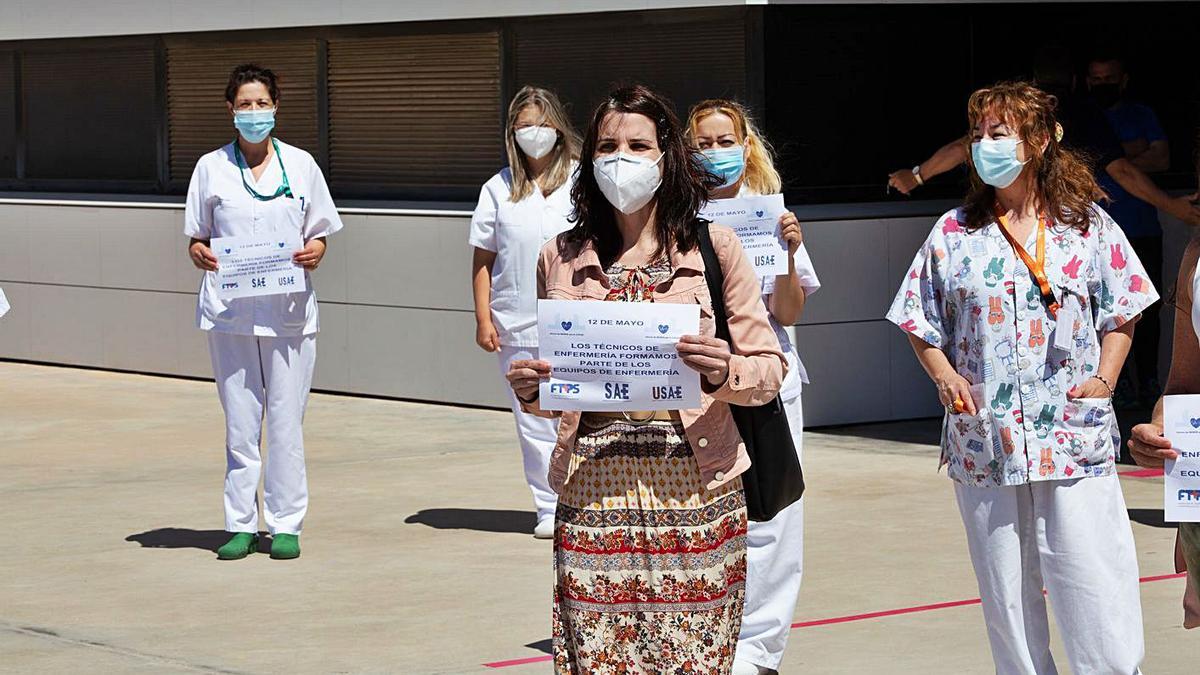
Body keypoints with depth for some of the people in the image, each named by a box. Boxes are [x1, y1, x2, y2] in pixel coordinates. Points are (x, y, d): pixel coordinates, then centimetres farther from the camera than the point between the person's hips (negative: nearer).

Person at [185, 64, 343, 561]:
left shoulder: (301, 165, 8)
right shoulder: (211, 167, 8)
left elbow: (320, 235, 12)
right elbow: (196, 237, 11)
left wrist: (314, 253, -11)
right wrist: (199, 254, -11)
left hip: (289, 311, 0)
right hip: (228, 311, 0)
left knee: (286, 421, -1)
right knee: (239, 422, 2)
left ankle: (285, 524, 7)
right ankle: (240, 525, 9)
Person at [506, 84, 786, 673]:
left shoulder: (713, 248, 3)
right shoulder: (561, 257, 10)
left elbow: (771, 368, 4)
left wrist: (725, 373, -17)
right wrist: (531, 391, -3)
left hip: (692, 489, -2)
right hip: (592, 490, 2)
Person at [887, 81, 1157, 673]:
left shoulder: (1088, 226, 4)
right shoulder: (954, 234, 6)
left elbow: (1122, 313, 11)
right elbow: (919, 322, 12)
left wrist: (1104, 379, -3)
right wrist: (946, 377, -4)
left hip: (1075, 439, -1)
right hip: (984, 440, 2)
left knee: (1097, 597, -5)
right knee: (1006, 600, 7)